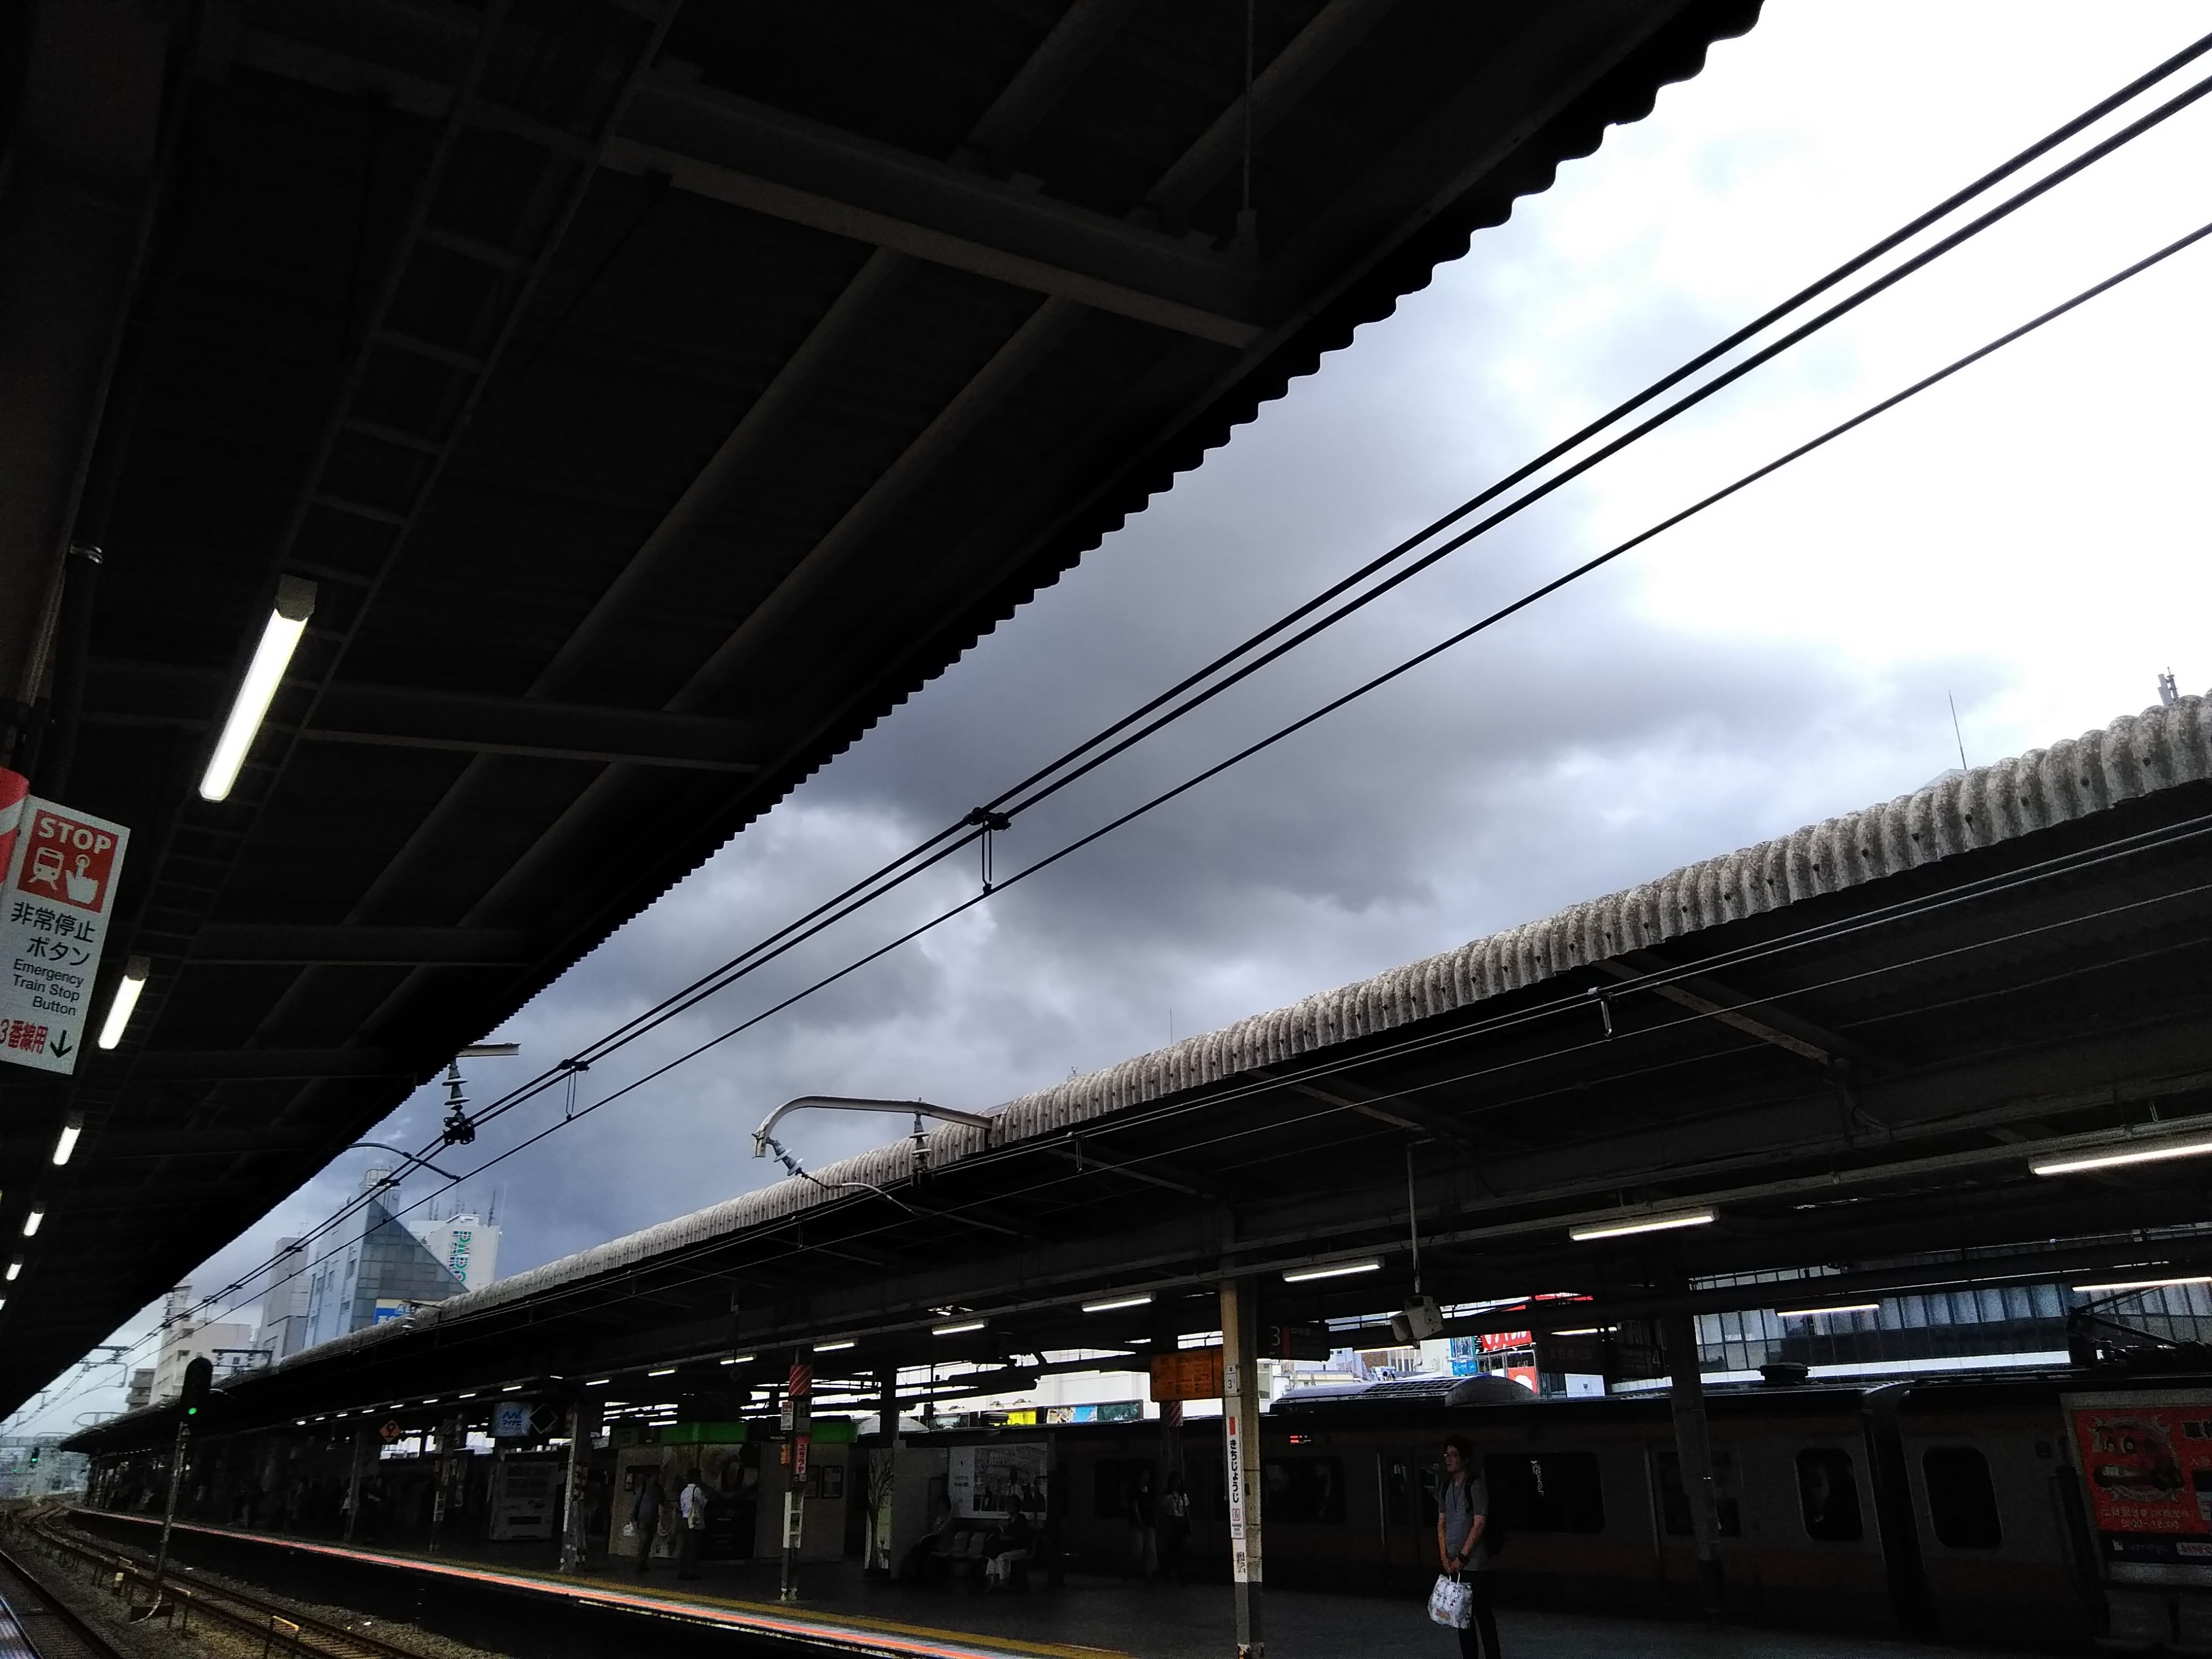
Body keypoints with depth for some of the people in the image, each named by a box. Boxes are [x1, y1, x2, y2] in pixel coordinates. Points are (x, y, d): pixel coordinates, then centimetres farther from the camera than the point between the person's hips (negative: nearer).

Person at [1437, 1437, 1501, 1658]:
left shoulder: (1476, 1486, -10)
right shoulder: (1447, 1488, 10)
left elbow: (1479, 1524, -14)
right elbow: (1441, 1523, 12)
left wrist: (1462, 1557, -14)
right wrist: (1444, 1556, 1)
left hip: (1473, 1563, -7)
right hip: (1453, 1563, 7)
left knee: (1482, 1614, -3)